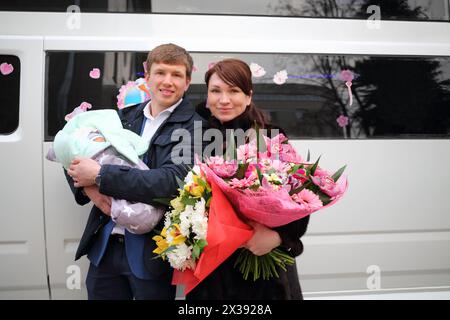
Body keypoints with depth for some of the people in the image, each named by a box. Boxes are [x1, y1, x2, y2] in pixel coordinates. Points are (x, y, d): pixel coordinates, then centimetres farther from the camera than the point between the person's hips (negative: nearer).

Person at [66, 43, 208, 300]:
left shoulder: (193, 127, -7)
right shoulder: (126, 117, 8)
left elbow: (171, 181, -21)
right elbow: (75, 159, 11)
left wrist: (100, 176, -19)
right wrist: (89, 188, -11)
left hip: (151, 251, -4)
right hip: (104, 245, 4)